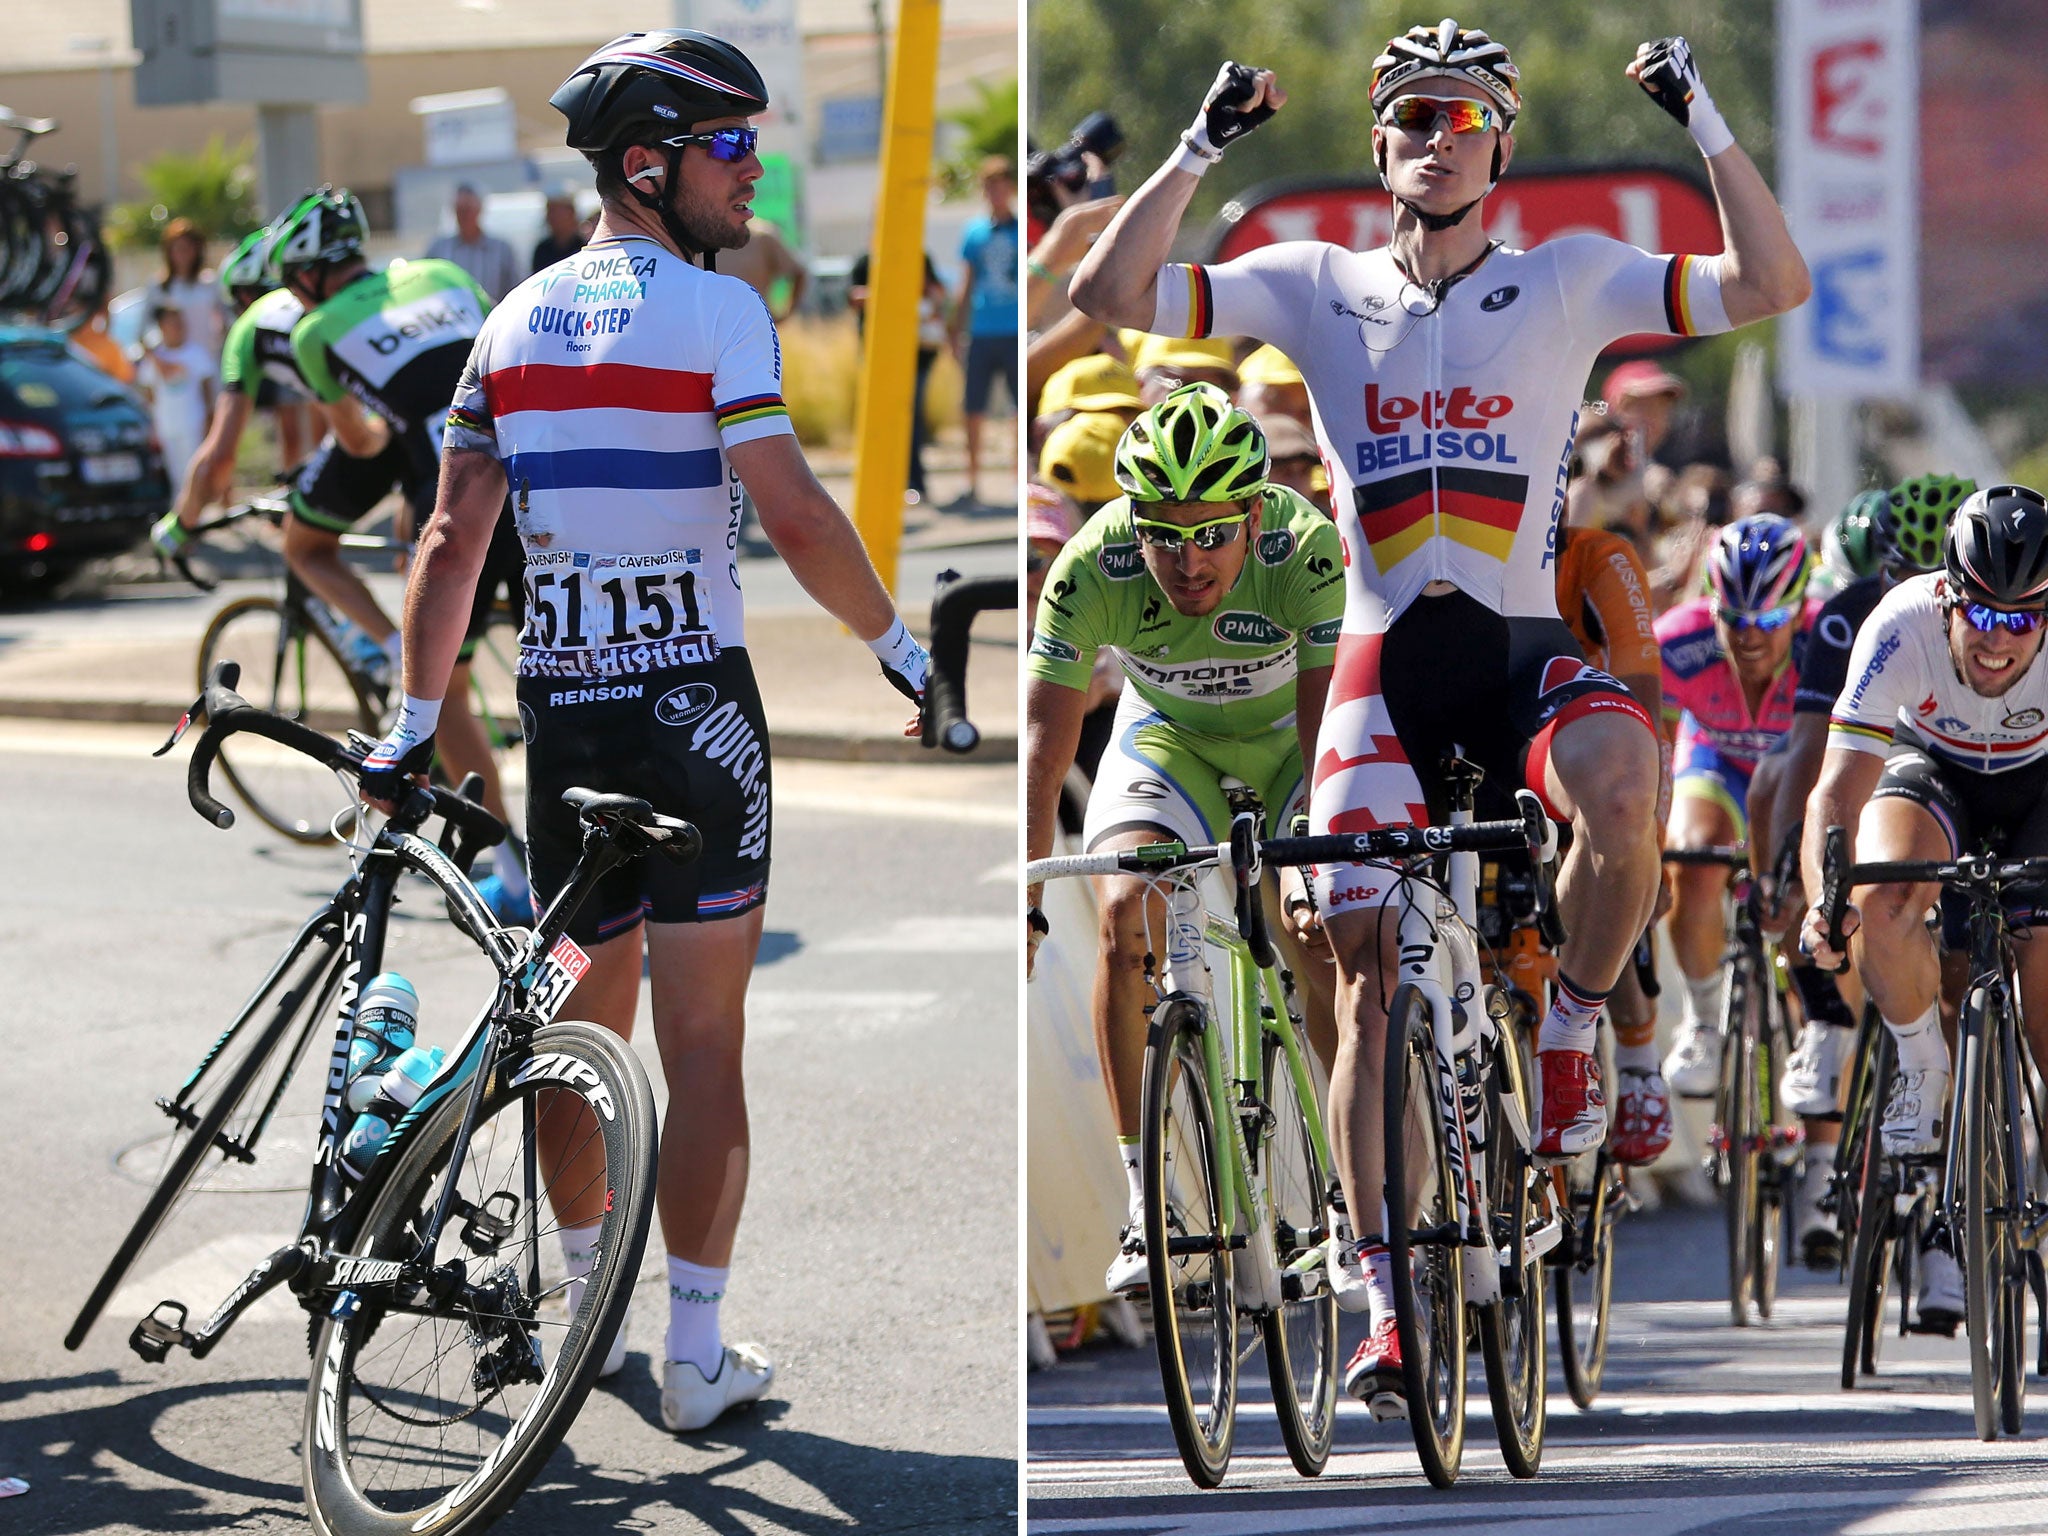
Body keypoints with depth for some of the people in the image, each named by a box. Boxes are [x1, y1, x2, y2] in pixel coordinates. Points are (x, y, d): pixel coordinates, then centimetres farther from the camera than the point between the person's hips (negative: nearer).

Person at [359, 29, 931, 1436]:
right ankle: (698, 1357, -1)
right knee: (704, 1037, -1)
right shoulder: (713, 309, -10)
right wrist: (897, 641, -4)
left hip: (561, 703, 6)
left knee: (585, 1015, 17)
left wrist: (419, 718, 12)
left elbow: (453, 538, 7)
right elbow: (796, 516, -17)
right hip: (695, 699, -5)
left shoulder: (519, 319, 8)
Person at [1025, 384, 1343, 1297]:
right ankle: (1146, 1211, -16)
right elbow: (1042, 742, -28)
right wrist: (1022, 900, -36)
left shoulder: (1308, 553, -34)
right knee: (1125, 913, -22)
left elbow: (1330, 729, -33)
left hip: (1293, 734, -1)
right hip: (1170, 735, 1)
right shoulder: (1092, 570, -30)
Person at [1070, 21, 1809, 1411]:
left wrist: (1707, 126, -13)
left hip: (1524, 647, -1)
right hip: (1383, 661, 1)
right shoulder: (1316, 287, 7)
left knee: (1621, 778, -36)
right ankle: (1387, 1290, 5)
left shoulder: (1569, 281, 5)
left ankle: (1571, 1032, -9)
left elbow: (1770, 286, -5)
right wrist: (1203, 149, -10)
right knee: (1374, 973, -4)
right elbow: (1110, 291, -1)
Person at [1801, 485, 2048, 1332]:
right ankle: (1920, 1067, -7)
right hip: (1932, 769, 0)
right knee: (1883, 902, -33)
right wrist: (1823, 901, -52)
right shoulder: (1903, 627, -34)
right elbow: (1837, 790, -36)